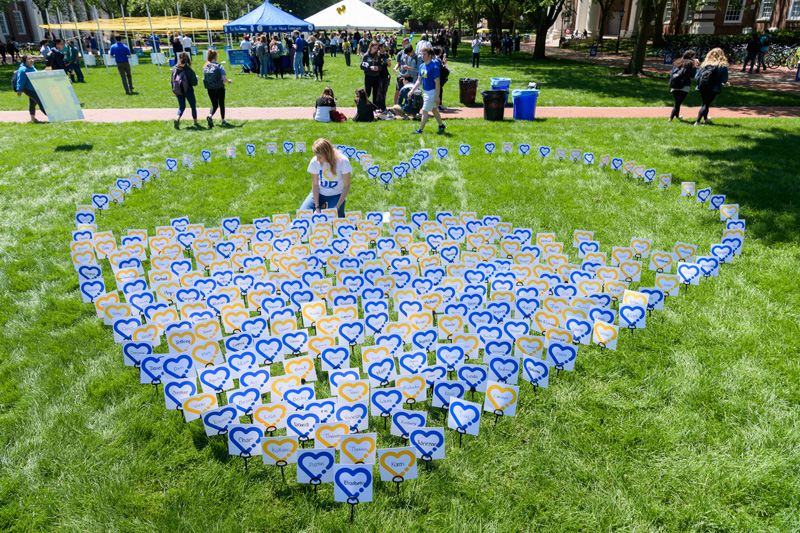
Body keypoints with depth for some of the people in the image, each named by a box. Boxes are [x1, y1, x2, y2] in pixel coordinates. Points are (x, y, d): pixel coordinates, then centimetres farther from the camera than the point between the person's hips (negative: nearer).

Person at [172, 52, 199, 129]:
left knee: (181, 107, 15)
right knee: (193, 106, 15)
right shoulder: (189, 70, -16)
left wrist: (174, 91, 16)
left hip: (178, 91, 4)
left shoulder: (175, 69, -3)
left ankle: (177, 119, -11)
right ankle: (195, 122, 22)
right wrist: (195, 77, 8)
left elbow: (172, 81, 4)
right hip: (188, 91, -4)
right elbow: (194, 83, -13)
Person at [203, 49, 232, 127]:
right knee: (221, 104, 14)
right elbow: (224, 78, -17)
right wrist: (229, 81, 3)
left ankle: (210, 115, -15)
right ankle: (223, 120, 23)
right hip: (220, 88, -3)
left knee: (214, 105, 13)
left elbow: (204, 78, 3)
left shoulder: (205, 67, -1)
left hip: (210, 89, 3)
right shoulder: (219, 66, -13)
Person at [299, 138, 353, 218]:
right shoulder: (315, 161, -16)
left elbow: (346, 186, -15)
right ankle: (322, 206, 14)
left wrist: (337, 207, -20)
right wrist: (317, 207, -15)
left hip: (337, 195, -2)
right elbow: (315, 184, -9)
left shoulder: (343, 161, -22)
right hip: (319, 193, 2)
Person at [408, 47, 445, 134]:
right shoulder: (422, 66, 5)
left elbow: (437, 82, -19)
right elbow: (419, 81, 12)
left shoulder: (433, 67, -19)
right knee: (434, 110, 19)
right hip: (425, 91, 8)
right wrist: (412, 90, 5)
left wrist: (437, 96, -21)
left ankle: (420, 130, 2)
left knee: (425, 111, -5)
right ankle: (441, 125, 34)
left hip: (432, 92, -8)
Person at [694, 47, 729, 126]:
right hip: (713, 88, -4)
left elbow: (697, 76, 9)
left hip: (702, 87, 4)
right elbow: (724, 79, -4)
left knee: (705, 103, 20)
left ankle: (706, 119, 38)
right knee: (706, 104, -5)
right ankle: (697, 122, -19)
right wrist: (725, 83, 19)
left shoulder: (705, 64, 9)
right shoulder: (723, 66, 0)